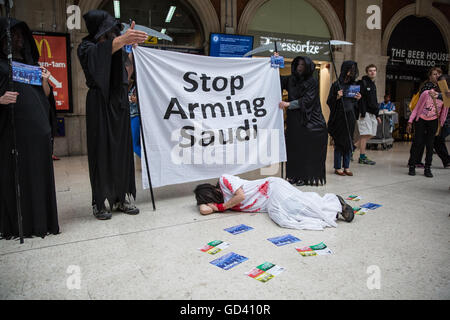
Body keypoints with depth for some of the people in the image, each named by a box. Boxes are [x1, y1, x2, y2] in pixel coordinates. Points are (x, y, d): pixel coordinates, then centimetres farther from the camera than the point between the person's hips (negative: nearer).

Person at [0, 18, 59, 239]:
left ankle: (39, 221, 12)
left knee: (38, 172, 4)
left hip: (37, 127, 4)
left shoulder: (31, 63, 20)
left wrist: (45, 80, -2)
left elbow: (46, 94, 18)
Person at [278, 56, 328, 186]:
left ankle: (305, 177, 3)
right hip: (294, 121, 5)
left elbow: (307, 100, -13)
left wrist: (288, 104, -19)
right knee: (294, 148, 4)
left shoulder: (312, 82, -3)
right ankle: (295, 175, 12)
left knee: (307, 150, -3)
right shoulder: (291, 80, 12)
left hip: (308, 121, -4)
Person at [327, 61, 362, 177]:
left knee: (349, 142, 6)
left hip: (350, 117, 5)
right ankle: (337, 168, 8)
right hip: (339, 116, -5)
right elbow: (329, 102, -5)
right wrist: (337, 97, -21)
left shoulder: (354, 85, 12)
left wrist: (358, 99, -2)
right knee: (339, 142, -1)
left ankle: (346, 167, 14)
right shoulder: (336, 85, -3)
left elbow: (355, 104, 18)